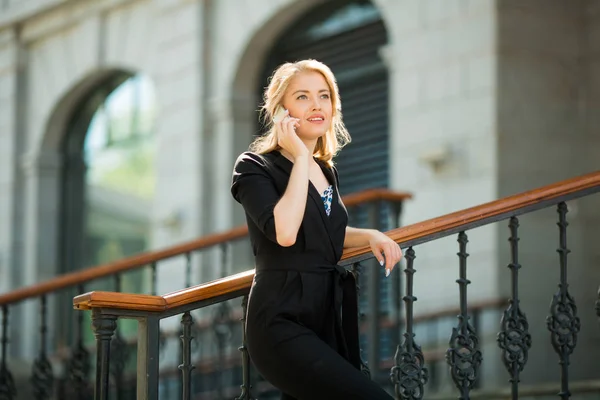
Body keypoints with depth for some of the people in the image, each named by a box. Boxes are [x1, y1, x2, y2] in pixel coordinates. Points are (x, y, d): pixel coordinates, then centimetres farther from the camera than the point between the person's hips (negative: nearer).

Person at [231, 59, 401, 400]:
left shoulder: (327, 171, 15)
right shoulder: (255, 167, -6)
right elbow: (284, 232, -23)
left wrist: (370, 236, 11)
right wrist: (300, 157, -14)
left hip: (334, 316, 8)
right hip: (283, 323, -8)